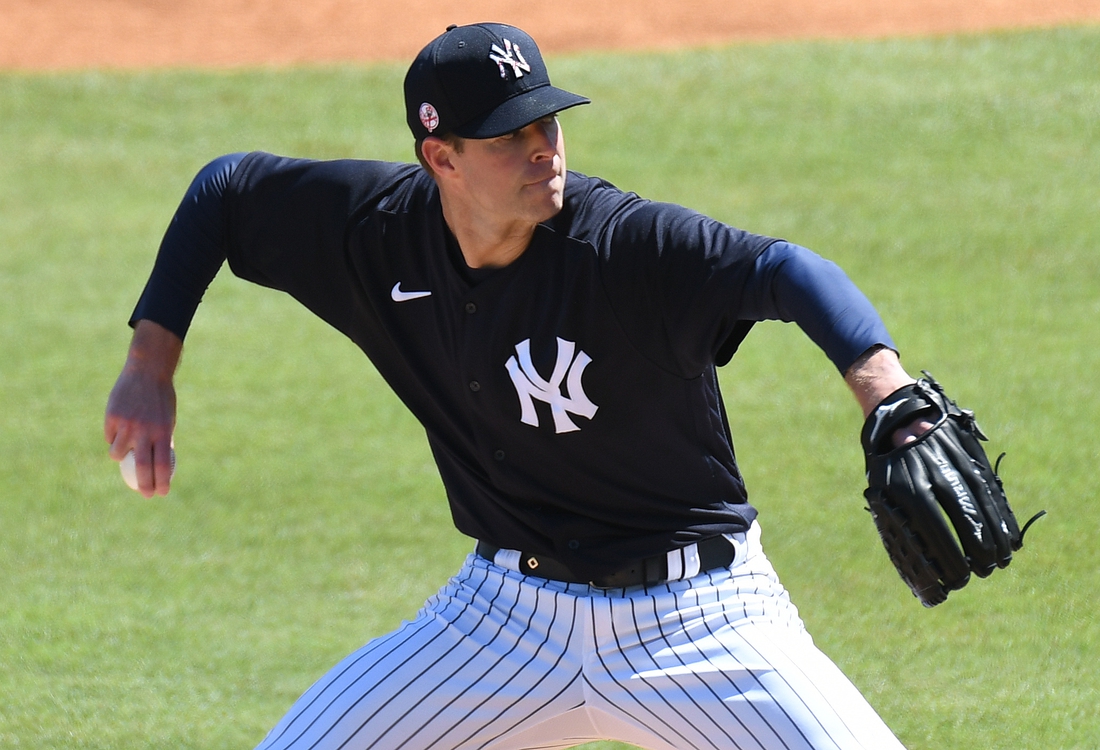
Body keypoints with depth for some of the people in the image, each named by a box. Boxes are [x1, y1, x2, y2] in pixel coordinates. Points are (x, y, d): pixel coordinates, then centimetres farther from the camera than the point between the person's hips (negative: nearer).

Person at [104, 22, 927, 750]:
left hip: (696, 617, -4)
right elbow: (223, 189, 7)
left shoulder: (628, 242, -24)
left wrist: (886, 393, -62)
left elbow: (780, 269, -42)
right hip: (508, 608, 4)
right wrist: (150, 366, 1)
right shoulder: (378, 226, -9)